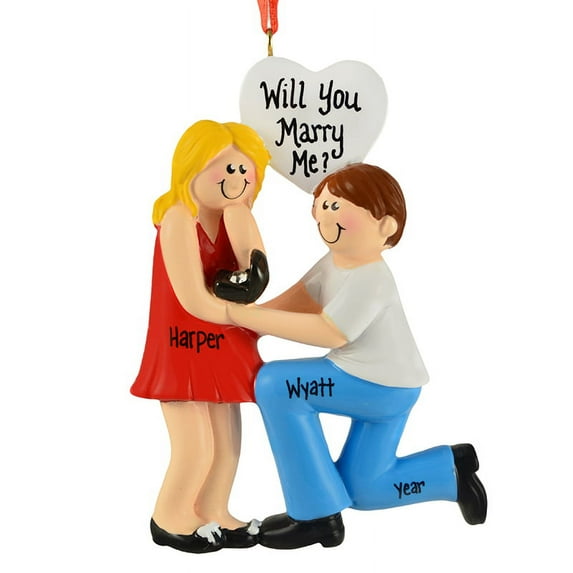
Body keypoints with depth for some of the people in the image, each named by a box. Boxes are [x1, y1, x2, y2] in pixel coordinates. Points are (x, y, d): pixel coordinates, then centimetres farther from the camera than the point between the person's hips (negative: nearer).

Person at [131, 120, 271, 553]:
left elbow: (257, 276, -10)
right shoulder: (179, 219, -19)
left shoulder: (229, 219, 6)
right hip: (183, 350, -8)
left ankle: (212, 516, 34)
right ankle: (169, 521, 24)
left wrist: (238, 210, -14)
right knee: (197, 449, -1)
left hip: (221, 349, 8)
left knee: (227, 442, 15)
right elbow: (195, 301, -24)